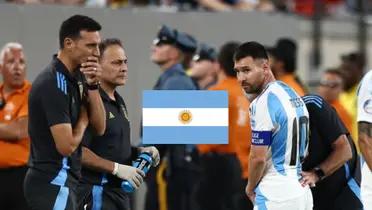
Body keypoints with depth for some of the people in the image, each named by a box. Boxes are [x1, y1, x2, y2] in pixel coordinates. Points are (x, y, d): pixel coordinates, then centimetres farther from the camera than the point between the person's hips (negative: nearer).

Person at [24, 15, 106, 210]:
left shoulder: (74, 78, 11)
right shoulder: (53, 83, -18)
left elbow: (99, 128, 8)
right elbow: (66, 145, -22)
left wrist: (92, 86, -4)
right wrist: (83, 119, -3)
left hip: (57, 182, 10)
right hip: (54, 184, -10)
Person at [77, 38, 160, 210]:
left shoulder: (119, 102, 16)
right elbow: (78, 151, -22)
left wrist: (140, 151, 10)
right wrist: (116, 168, -22)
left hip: (118, 192, 10)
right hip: (96, 192, -10)